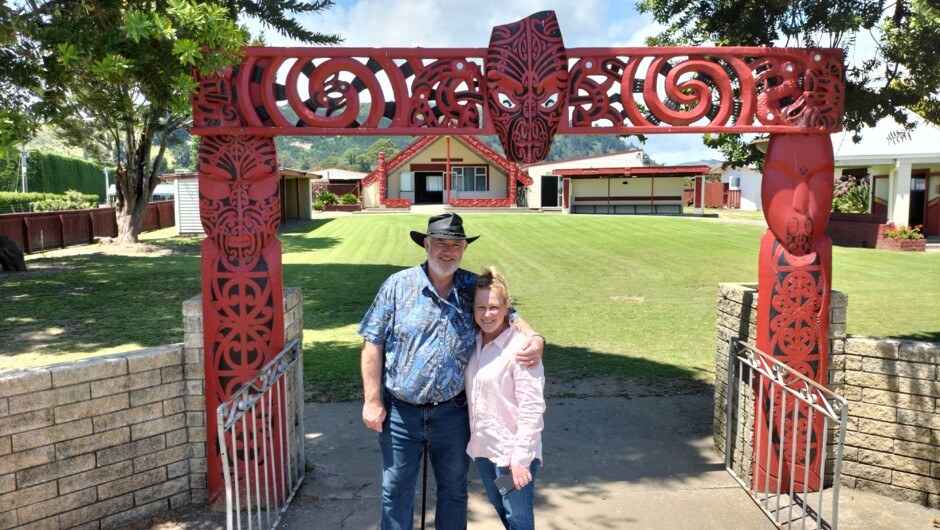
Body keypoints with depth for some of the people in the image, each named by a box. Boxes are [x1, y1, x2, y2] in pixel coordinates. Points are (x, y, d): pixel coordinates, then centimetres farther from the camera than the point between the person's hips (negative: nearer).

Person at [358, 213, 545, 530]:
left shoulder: (474, 288, -2)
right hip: (400, 411, -1)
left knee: (454, 489, 19)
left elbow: (508, 315, 8)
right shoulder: (399, 285, -8)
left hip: (452, 412, 2)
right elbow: (373, 344, -6)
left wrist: (534, 338, -15)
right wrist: (372, 402, -8)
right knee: (396, 490, 14)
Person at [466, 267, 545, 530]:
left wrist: (521, 459, -18)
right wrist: (474, 438, 8)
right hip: (483, 446, 7)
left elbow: (532, 409, -19)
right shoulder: (474, 343, 3)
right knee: (499, 507, 22)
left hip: (512, 451, -7)